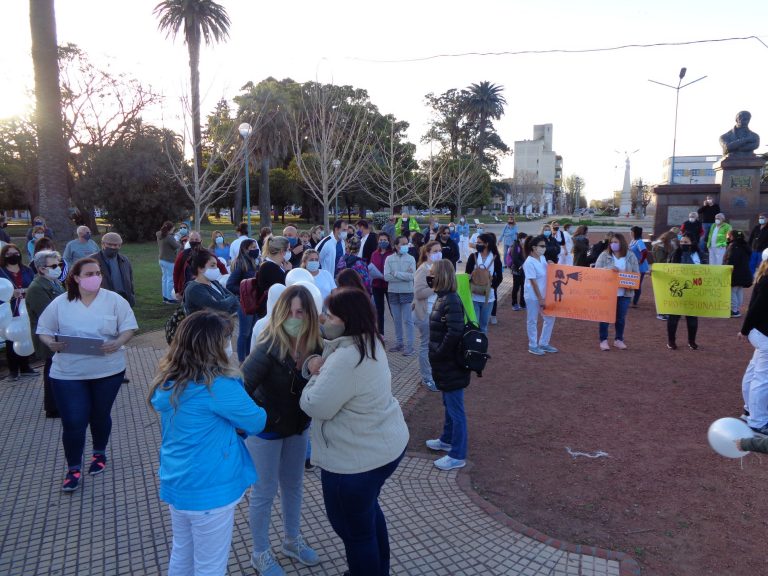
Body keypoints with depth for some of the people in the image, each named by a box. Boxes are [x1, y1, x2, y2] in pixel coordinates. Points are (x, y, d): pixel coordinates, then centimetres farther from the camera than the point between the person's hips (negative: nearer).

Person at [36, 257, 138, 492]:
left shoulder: (114, 300, -4)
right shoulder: (60, 303, -2)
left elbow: (128, 326, -2)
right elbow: (44, 330, 6)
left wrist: (118, 342, -22)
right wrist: (51, 343, -16)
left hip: (108, 370, 1)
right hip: (68, 374, 0)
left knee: (100, 416, 17)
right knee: (73, 422, -2)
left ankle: (99, 454, 42)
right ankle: (73, 469, 18)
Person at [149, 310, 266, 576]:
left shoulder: (166, 380, -2)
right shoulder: (217, 385, -25)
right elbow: (256, 422, -13)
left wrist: (229, 423, 0)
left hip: (176, 483, 8)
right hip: (209, 491, -8)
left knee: (182, 553, 26)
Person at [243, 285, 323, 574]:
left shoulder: (316, 344, -15)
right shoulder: (268, 348, -31)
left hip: (298, 425, 5)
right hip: (266, 429, -5)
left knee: (293, 484, 23)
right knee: (264, 492, 11)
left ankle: (292, 541, 46)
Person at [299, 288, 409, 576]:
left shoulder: (346, 359, -30)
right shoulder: (370, 344, 1)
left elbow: (316, 406, -23)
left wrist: (315, 375, -7)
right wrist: (315, 365, -8)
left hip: (358, 458, -10)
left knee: (353, 526, 12)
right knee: (368, 511, 31)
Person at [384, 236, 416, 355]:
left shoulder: (410, 259, -2)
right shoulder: (389, 259, 2)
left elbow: (411, 276, -14)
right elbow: (386, 277, -8)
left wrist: (396, 273, -11)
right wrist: (404, 275, -12)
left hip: (407, 292, -2)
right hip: (393, 292, 2)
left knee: (407, 320, -1)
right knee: (396, 320, 12)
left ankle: (409, 345, 4)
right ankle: (398, 343, 24)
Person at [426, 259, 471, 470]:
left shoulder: (451, 301, -22)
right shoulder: (442, 298, 7)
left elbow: (454, 333, -31)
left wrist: (438, 354, -20)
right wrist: (436, 356, 10)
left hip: (451, 365, -10)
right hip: (446, 365, 10)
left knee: (455, 409, 3)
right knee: (448, 405, 24)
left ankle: (457, 456, 15)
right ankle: (447, 440, 42)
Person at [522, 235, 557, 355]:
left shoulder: (542, 258, 4)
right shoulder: (529, 263, -20)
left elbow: (548, 273, 18)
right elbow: (533, 282, -20)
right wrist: (540, 299, -18)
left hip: (544, 294, 8)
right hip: (533, 296, -8)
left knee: (549, 318, 13)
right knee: (533, 321, 5)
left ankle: (543, 343, 27)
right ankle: (533, 346, 19)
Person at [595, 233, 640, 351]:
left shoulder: (631, 256, 4)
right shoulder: (604, 255, -2)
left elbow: (636, 273, 5)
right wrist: (609, 269, -22)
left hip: (625, 292, 2)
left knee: (621, 317, 11)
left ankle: (618, 339, 24)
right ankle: (603, 340, 13)